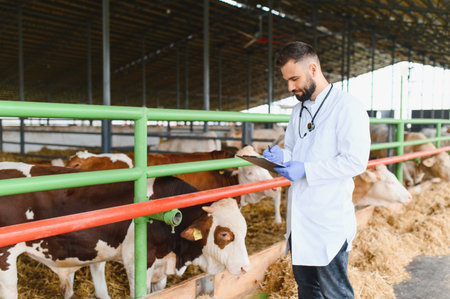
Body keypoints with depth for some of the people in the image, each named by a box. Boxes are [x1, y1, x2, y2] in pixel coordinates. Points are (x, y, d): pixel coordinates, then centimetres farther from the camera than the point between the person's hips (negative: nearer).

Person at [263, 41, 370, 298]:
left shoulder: (347, 107, -12)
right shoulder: (299, 109, 14)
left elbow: (356, 161, -19)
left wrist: (306, 170, -21)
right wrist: (281, 156, -2)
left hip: (330, 219, -8)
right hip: (300, 218, 8)